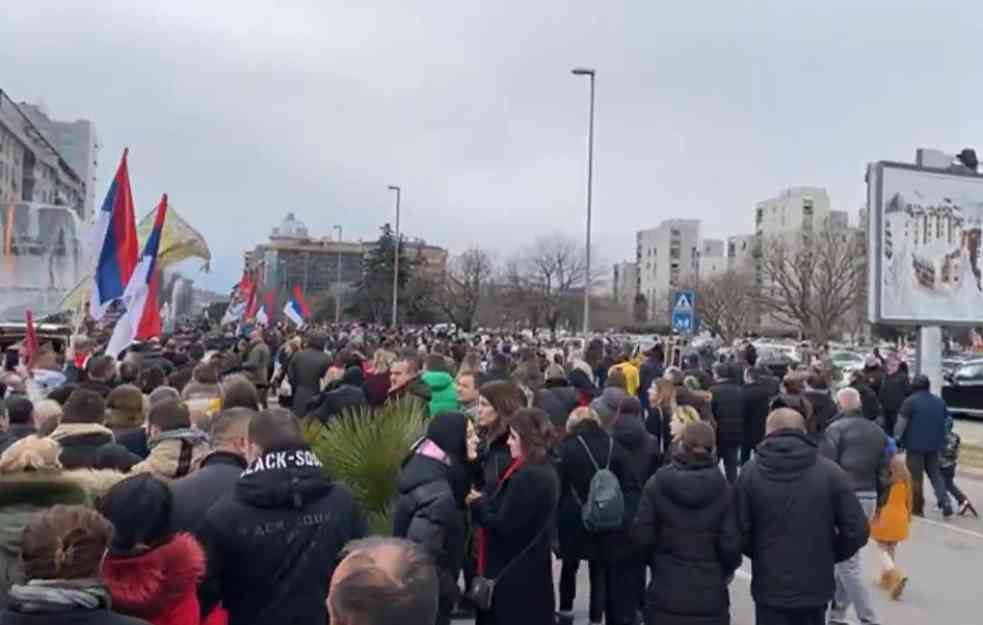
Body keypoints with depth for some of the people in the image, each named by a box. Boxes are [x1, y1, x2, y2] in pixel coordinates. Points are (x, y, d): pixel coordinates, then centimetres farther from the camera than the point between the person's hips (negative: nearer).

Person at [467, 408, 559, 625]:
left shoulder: (527, 476, -23)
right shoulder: (544, 471, 7)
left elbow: (503, 524, -22)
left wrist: (478, 504, -6)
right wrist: (485, 501, 1)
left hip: (514, 571, -9)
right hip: (530, 568, 9)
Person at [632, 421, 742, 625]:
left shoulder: (657, 483, -10)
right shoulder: (723, 489, -10)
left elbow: (641, 535, -8)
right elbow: (730, 544, -10)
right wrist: (725, 570, 11)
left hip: (666, 590, 0)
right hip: (709, 593, 0)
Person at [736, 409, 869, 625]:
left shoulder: (750, 472, -8)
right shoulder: (830, 471, -7)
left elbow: (740, 532, -10)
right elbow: (857, 531, -8)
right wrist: (830, 555, 11)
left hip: (770, 587, -1)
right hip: (815, 585, 1)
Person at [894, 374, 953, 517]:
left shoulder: (910, 401, -10)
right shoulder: (940, 402, 9)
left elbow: (901, 423, -13)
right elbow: (946, 423, 17)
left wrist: (897, 439, -3)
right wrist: (942, 441, 25)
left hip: (915, 445, -5)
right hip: (934, 445, 5)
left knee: (915, 477, 3)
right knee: (935, 474, 18)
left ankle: (918, 509, 7)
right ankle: (945, 502, 4)